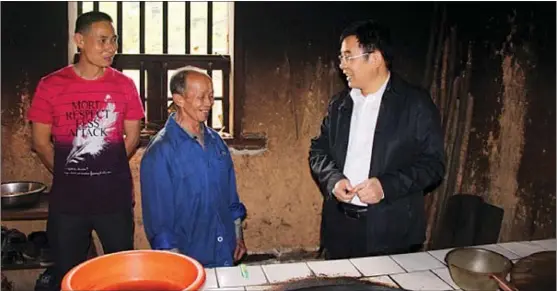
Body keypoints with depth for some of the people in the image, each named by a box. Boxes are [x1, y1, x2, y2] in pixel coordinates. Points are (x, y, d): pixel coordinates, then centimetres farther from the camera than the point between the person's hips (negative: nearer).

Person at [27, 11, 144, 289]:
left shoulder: (124, 85, -2)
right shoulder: (50, 85, -5)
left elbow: (132, 137, 5)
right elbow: (40, 141, 1)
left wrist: (107, 170, 7)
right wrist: (70, 175, 8)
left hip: (115, 197, 1)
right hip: (67, 199, 0)